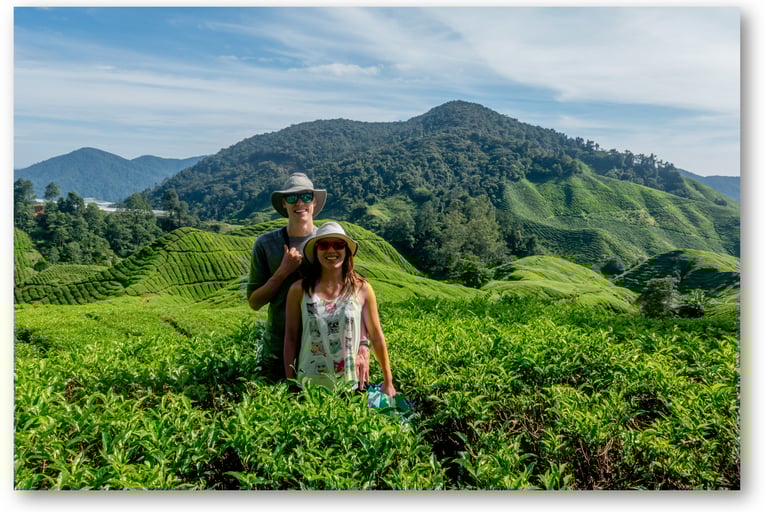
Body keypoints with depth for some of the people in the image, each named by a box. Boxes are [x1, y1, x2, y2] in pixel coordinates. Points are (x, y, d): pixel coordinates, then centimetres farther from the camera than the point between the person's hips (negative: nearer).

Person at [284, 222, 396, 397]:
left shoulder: (362, 289, -5)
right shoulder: (299, 290, -6)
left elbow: (376, 336, 1)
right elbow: (290, 339, 0)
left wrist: (388, 382, 6)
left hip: (351, 385, 0)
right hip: (309, 385, 0)